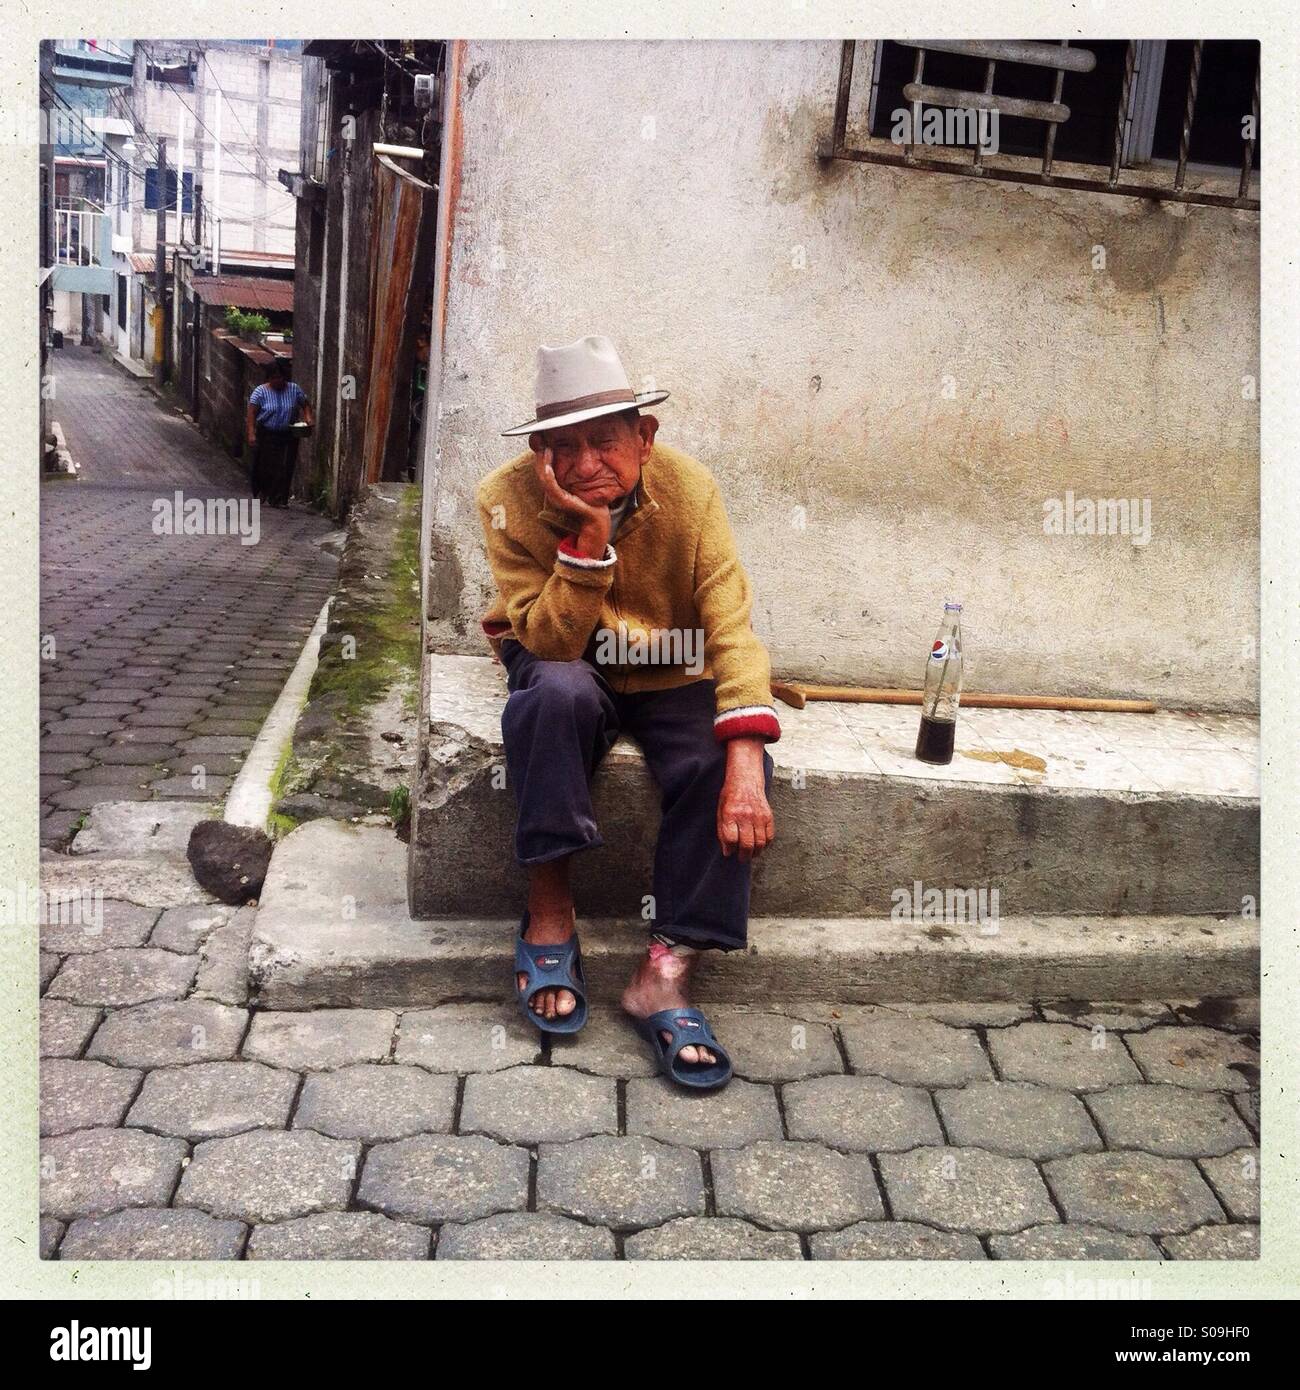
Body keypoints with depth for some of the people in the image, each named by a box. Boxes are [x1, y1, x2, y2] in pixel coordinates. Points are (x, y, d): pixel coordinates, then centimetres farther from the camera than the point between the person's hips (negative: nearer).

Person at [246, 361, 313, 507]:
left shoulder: (294, 389, 0)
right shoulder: (260, 391, -7)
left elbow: (305, 405, 11)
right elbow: (252, 413, -11)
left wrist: (308, 417, -10)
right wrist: (251, 434, -20)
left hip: (288, 436, 1)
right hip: (266, 435, -1)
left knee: (285, 468, -4)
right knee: (264, 467, 4)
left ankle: (279, 499, 2)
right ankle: (261, 495, 23)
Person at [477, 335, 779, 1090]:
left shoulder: (690, 489, -18)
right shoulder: (510, 500, -19)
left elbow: (732, 626, -27)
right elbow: (551, 646, -23)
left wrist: (746, 759, -40)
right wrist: (588, 538, -37)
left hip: (670, 678, 1)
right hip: (570, 672, -1)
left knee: (728, 764, -28)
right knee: (558, 690, -37)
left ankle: (666, 977, -16)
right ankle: (550, 914, -20)